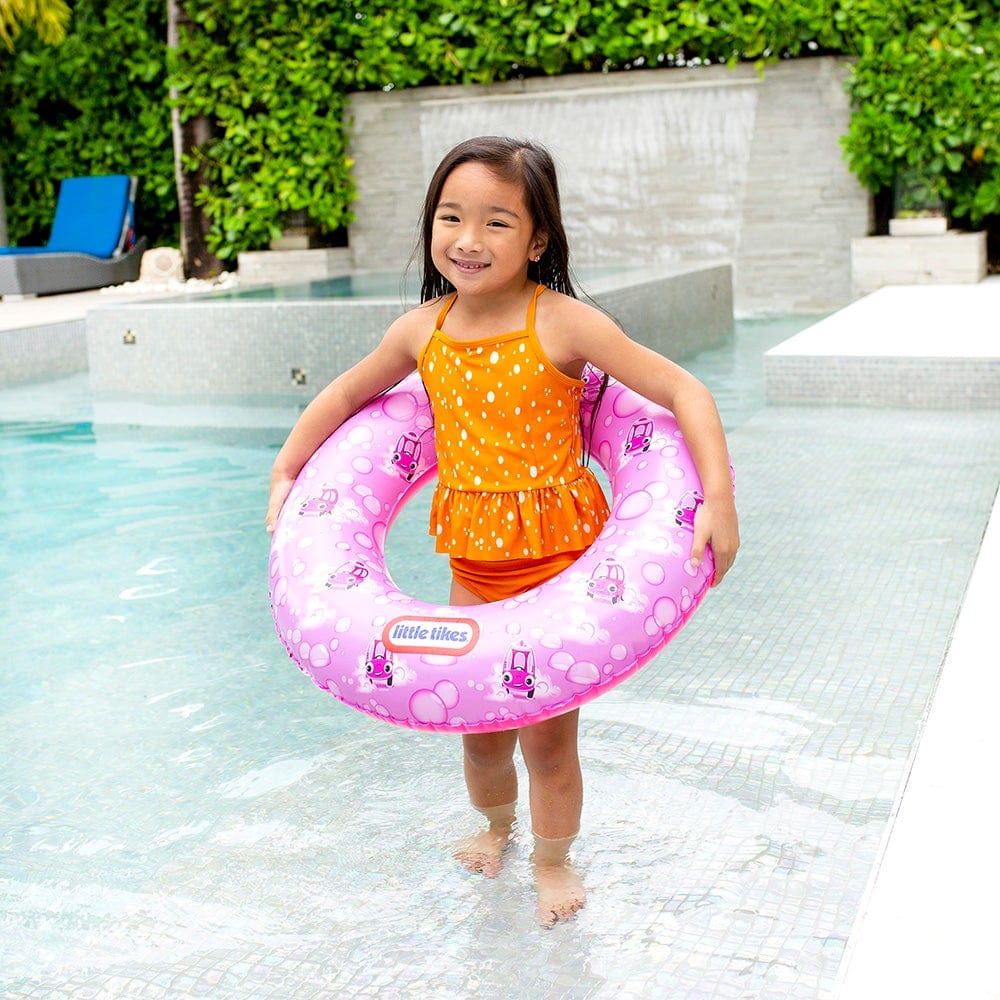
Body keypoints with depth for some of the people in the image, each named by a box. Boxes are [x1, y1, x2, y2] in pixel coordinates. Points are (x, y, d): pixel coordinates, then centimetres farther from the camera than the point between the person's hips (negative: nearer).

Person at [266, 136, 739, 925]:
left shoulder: (562, 324, -17)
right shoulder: (423, 330, -2)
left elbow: (682, 392, -16)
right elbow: (345, 396, 15)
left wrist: (718, 501, -25)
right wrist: (285, 476, 10)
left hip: (557, 555, -4)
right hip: (471, 559, 4)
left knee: (547, 732, 5)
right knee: (477, 724, 17)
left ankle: (553, 858, 34)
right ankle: (496, 826, 49)